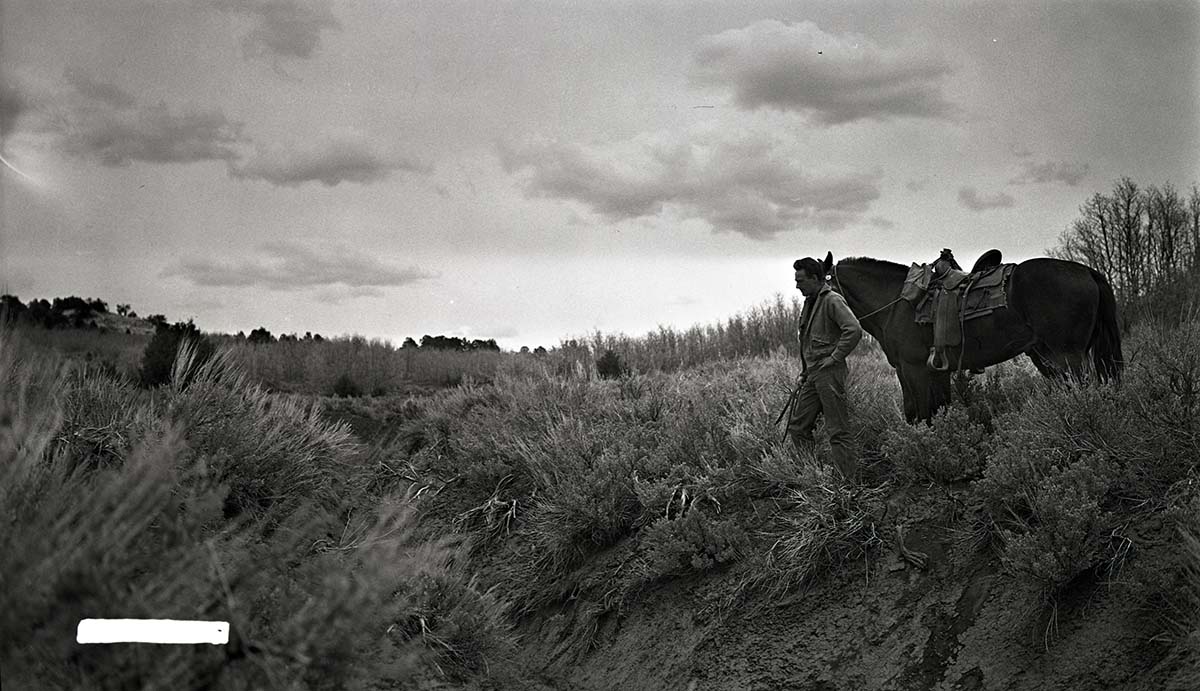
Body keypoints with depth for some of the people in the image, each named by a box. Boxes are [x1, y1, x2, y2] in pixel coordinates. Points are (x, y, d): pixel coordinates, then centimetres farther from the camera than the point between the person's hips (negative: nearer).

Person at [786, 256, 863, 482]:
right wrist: (804, 372, 22)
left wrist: (835, 358, -18)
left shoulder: (832, 300, -11)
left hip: (829, 374, -10)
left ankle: (852, 482, -2)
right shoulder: (810, 302, 17)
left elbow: (854, 330, -24)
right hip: (812, 375, 10)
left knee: (838, 431, -6)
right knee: (797, 427, 9)